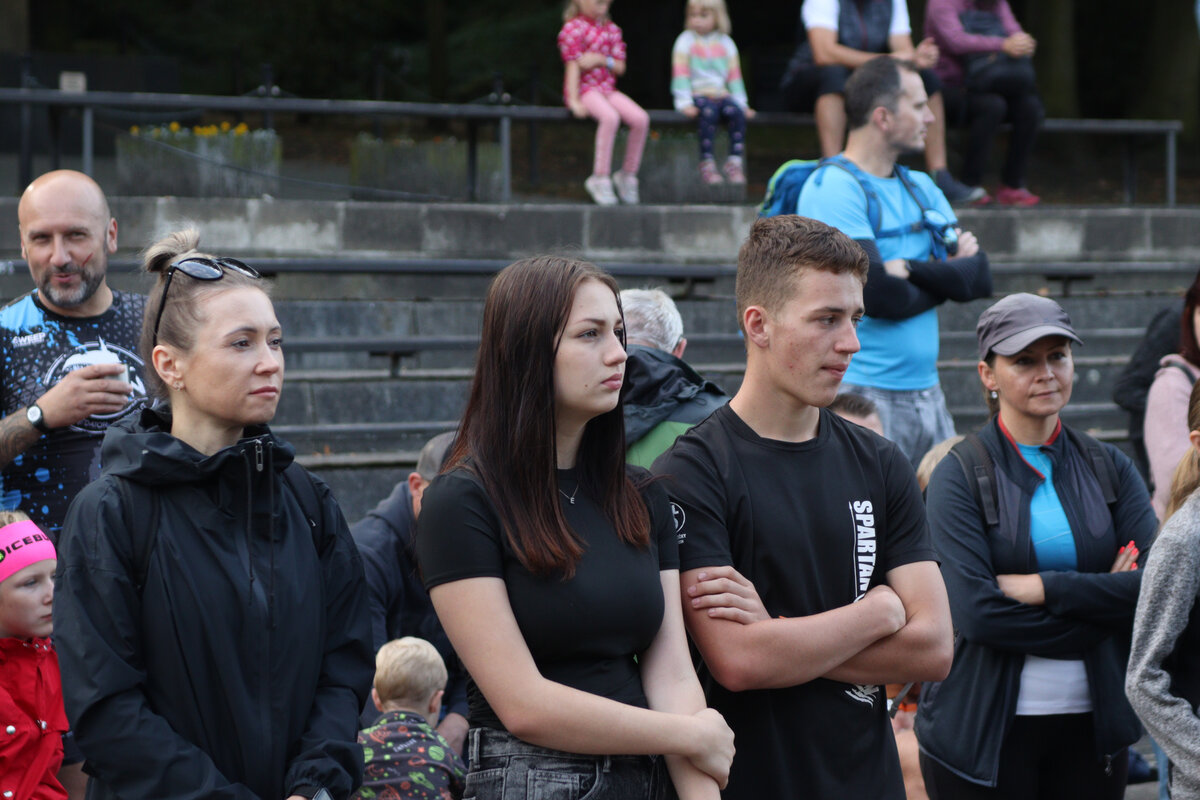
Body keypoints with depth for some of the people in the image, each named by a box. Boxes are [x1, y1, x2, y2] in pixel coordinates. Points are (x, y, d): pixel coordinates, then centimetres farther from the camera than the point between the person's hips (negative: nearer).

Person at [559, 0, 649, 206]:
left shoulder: (611, 29, 14)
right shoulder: (573, 28, -5)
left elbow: (620, 67, 11)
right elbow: (573, 66, -12)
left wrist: (600, 59, -10)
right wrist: (574, 101, -19)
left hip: (607, 89, 7)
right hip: (584, 88, -7)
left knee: (641, 119, -17)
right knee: (610, 117, -35)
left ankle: (628, 174, 0)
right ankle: (600, 178, -28)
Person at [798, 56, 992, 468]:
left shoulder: (920, 188, 16)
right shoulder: (833, 187, -10)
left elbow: (980, 278, 5)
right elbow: (883, 297, -19)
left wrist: (912, 269, -12)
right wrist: (946, 278, -1)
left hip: (925, 390, 8)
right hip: (862, 395, -8)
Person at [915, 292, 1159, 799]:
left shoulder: (1109, 469, 8)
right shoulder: (959, 477, -4)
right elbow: (976, 612, -16)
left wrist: (1042, 587, -13)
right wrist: (1100, 600, -12)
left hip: (1091, 724, 3)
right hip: (984, 730, -3)